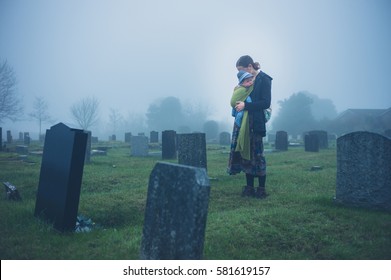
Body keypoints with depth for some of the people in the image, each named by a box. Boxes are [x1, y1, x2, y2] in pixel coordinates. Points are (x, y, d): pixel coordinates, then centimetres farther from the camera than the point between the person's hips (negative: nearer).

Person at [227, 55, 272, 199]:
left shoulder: (264, 79, -6)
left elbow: (266, 102, -13)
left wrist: (246, 105, -18)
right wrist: (238, 103, -1)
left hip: (256, 122, -6)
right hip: (243, 122, 6)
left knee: (257, 155, -2)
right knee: (245, 153, 6)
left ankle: (261, 189, 8)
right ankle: (249, 187, 14)